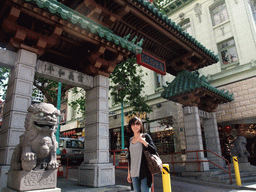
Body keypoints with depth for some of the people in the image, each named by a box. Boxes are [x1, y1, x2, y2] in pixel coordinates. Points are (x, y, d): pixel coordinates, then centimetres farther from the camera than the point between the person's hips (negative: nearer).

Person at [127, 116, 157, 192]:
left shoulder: (145, 136, 1)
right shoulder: (130, 140, 13)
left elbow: (154, 151, -6)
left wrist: (143, 141, -16)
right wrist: (129, 173, 14)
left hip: (144, 172, -4)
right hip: (134, 173, 4)